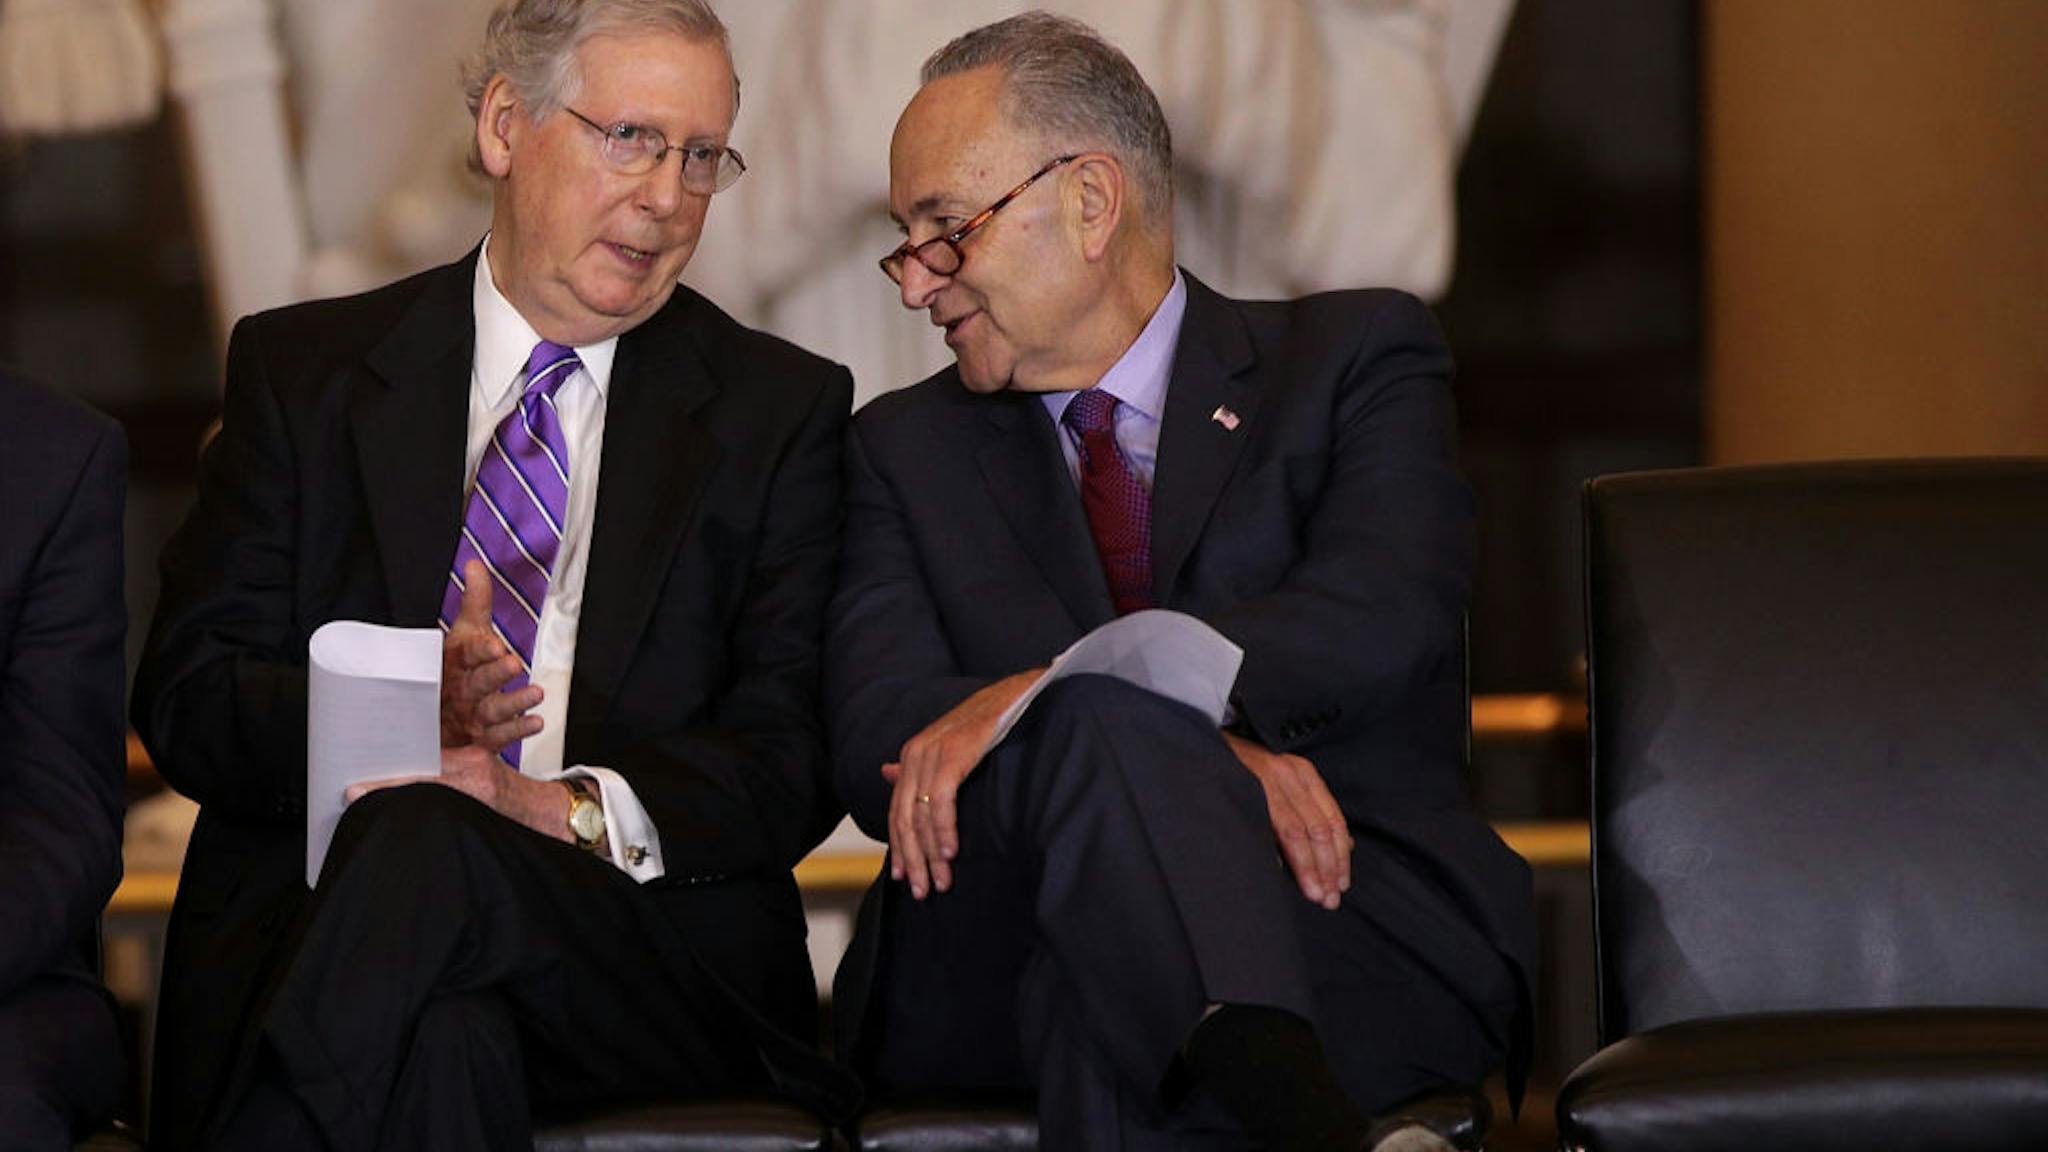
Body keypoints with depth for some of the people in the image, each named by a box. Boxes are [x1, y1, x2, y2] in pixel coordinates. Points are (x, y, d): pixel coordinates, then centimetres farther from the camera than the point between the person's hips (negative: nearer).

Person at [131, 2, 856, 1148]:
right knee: (435, 1036, -38)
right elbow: (187, 695, 7)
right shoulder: (301, 369, 17)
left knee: (421, 846, -35)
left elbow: (797, 754, 3)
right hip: (307, 917, 0)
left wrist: (573, 809, -17)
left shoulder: (782, 409, 15)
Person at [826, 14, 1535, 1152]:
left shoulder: (1356, 358, 14)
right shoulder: (909, 447, 22)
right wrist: (1191, 759, -16)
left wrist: (1038, 693, -19)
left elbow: (1381, 622, -8)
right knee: (1096, 718, -37)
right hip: (990, 973, 2)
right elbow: (879, 739, 3)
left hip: (1355, 919, -2)